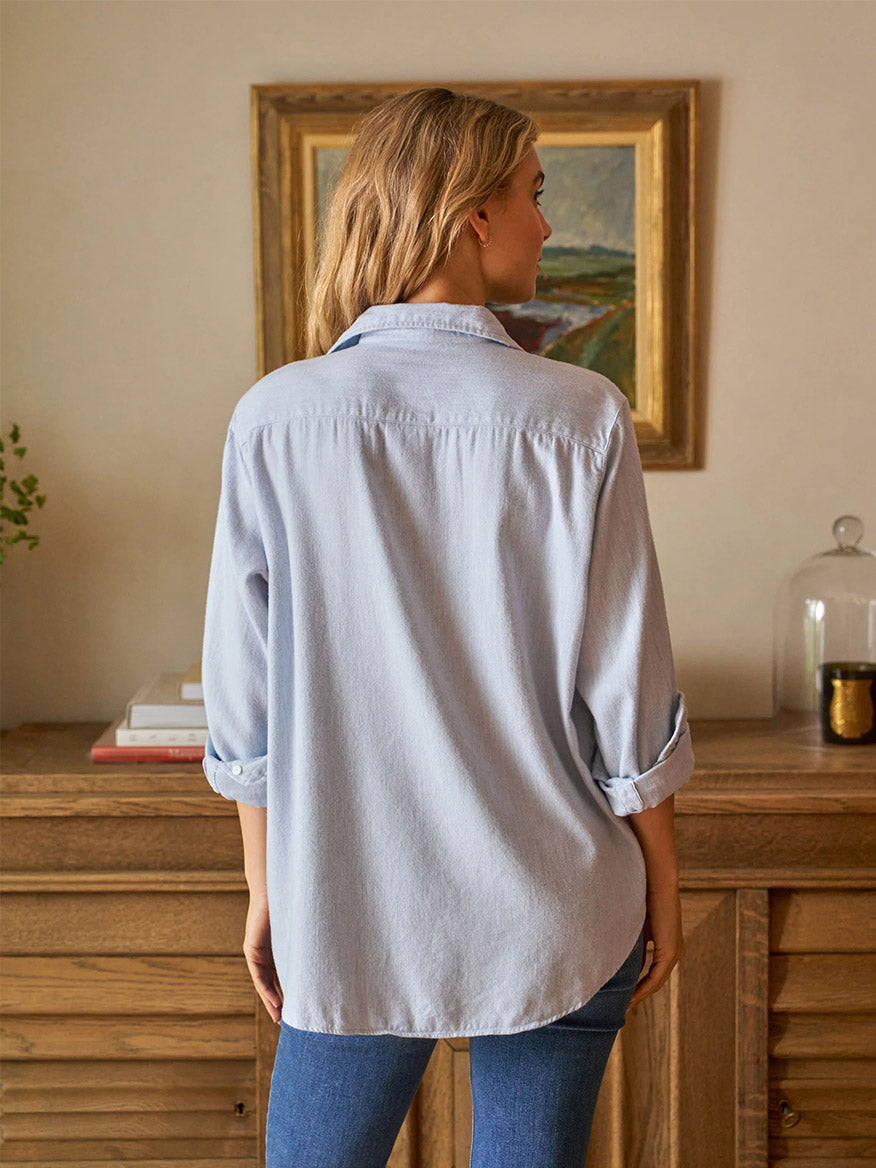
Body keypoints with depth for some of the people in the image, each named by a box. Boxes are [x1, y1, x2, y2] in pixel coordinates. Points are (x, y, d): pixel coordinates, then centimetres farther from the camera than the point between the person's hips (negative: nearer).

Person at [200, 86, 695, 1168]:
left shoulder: (274, 420, -7)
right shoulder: (580, 419, -11)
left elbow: (243, 708, -3)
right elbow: (626, 697, -7)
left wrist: (268, 891, 10)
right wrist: (662, 886, 7)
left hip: (351, 918, 1)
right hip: (553, 920, 0)